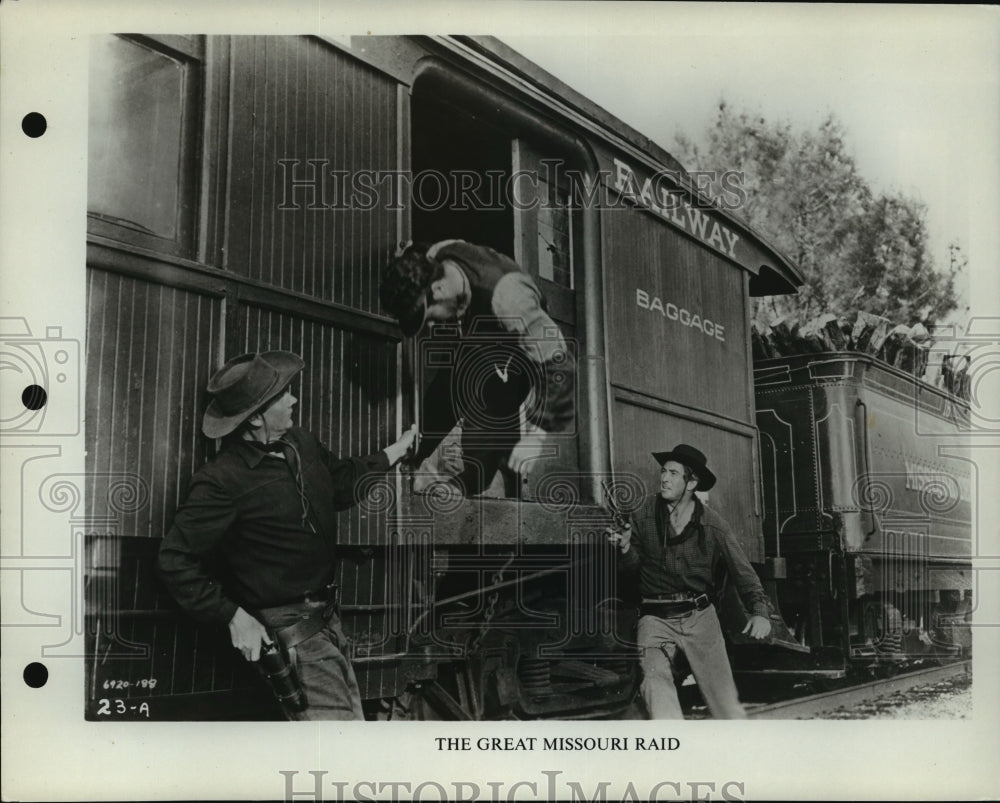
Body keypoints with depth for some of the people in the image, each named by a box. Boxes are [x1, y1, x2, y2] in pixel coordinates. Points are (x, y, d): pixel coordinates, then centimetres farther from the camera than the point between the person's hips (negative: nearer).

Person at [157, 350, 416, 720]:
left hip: (326, 618, 9)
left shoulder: (302, 444, 6)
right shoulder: (223, 480, -20)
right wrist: (234, 616, -17)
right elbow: (176, 558, -17)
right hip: (285, 631, -8)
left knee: (354, 716, 14)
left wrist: (396, 451, 28)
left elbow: (342, 480, 26)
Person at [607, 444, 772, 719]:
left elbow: (743, 572, -3)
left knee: (723, 696, -4)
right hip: (655, 619, 1)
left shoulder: (713, 526, -3)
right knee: (655, 681, -24)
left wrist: (760, 611, -19)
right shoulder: (646, 512, 1)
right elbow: (634, 564, 11)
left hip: (700, 616, 0)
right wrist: (626, 549, -12)